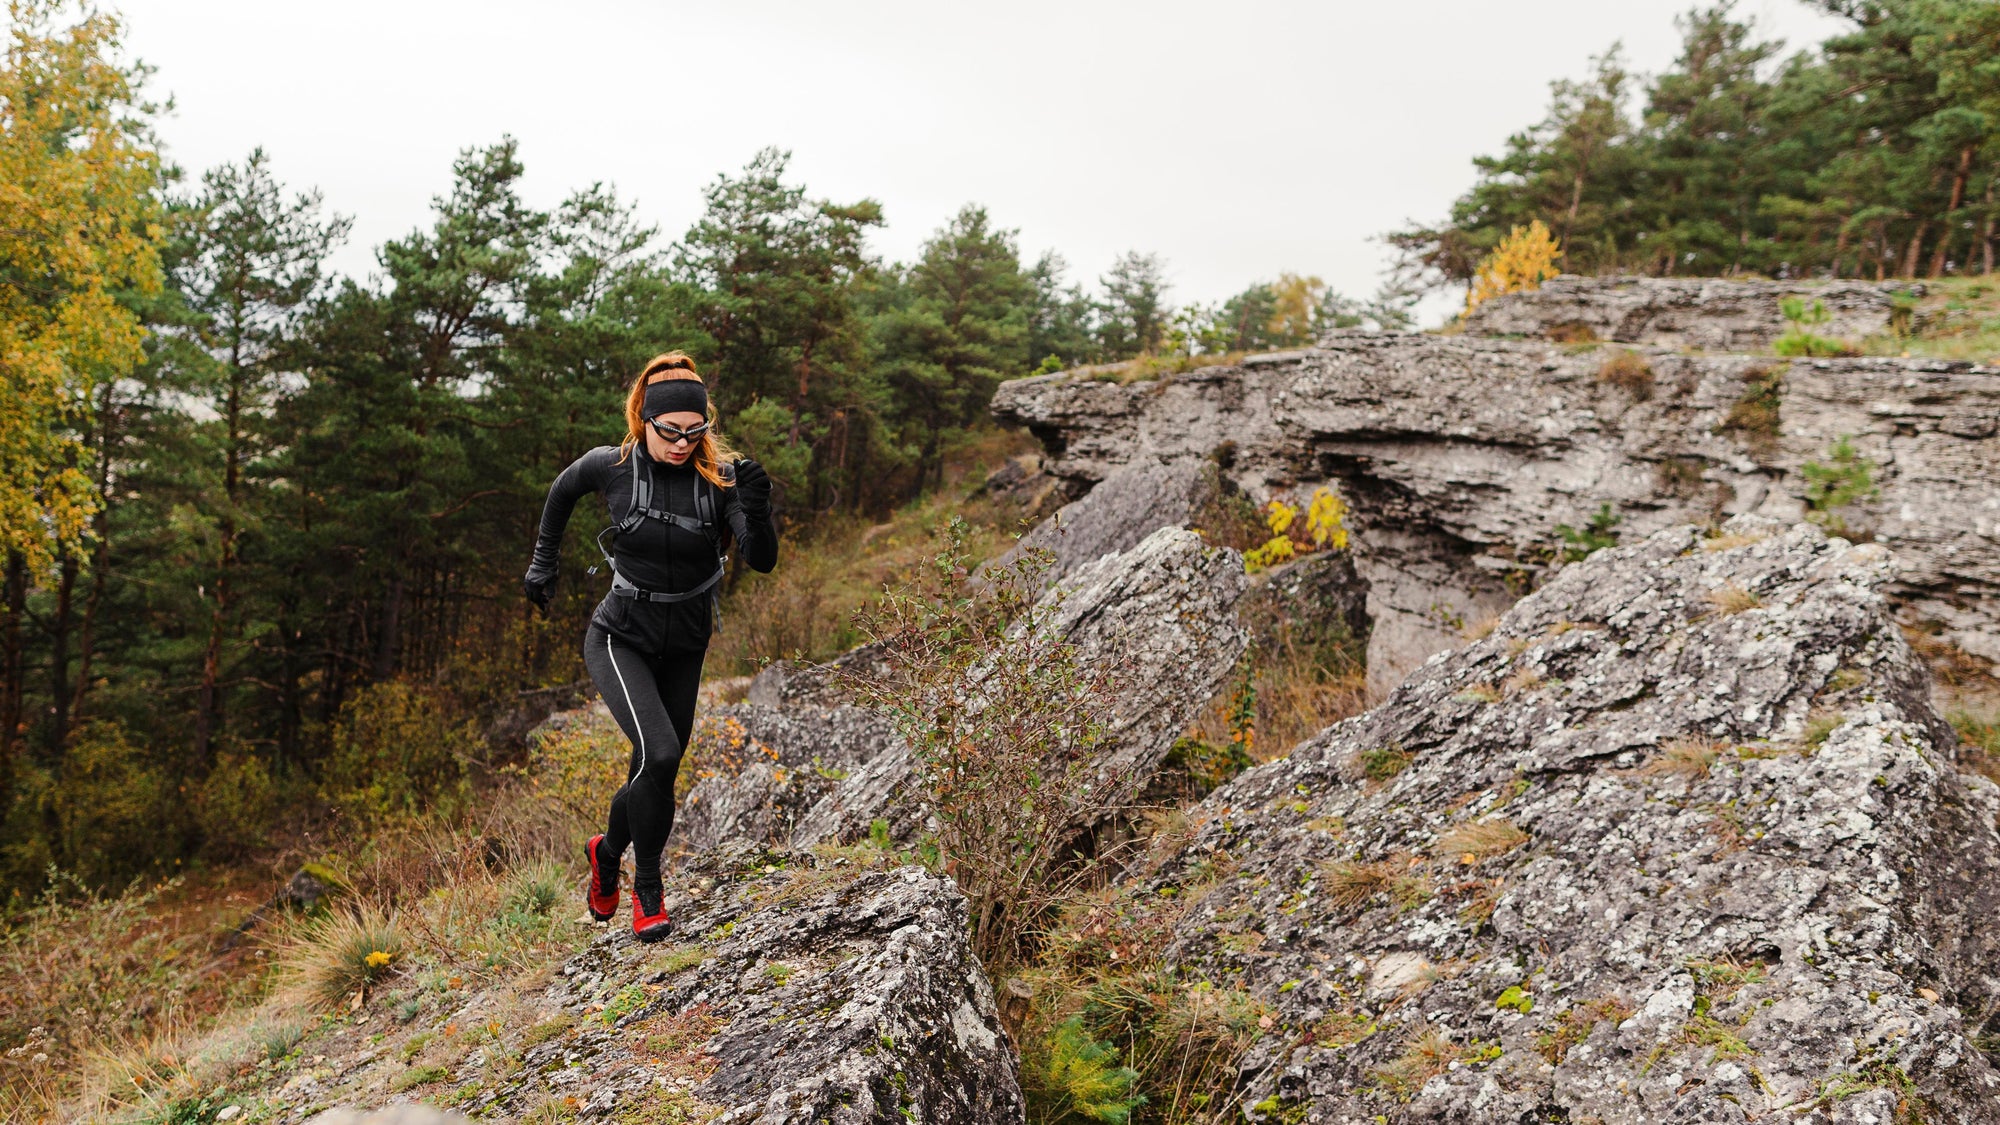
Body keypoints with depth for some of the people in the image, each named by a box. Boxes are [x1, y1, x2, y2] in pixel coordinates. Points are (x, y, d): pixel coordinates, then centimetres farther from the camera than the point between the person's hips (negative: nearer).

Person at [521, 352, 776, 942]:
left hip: (684, 649, 3)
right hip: (621, 639, -3)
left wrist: (755, 509, -39)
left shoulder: (720, 476, -13)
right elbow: (563, 490, 10)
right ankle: (647, 889, -4)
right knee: (659, 753, -24)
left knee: (656, 775, 12)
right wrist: (543, 563, 14)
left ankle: (608, 849, 44)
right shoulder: (611, 466, -13)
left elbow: (763, 560, -22)